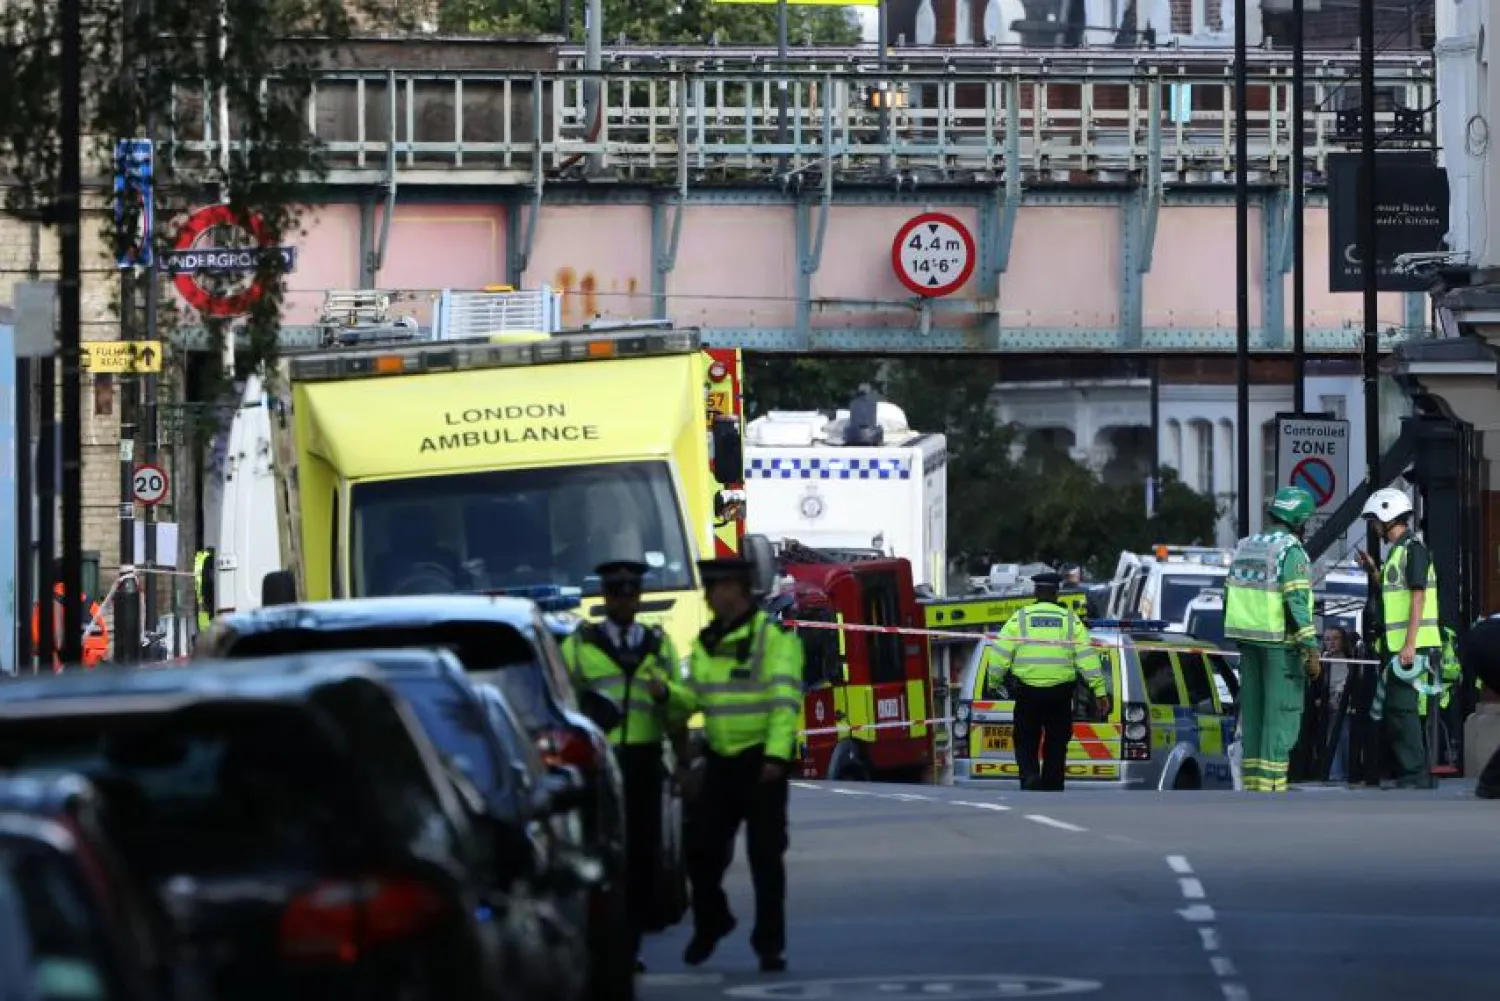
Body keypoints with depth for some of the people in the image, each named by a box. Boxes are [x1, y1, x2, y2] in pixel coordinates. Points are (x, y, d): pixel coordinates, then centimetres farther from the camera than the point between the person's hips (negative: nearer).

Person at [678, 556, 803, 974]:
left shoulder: (774, 636, -8)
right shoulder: (706, 642, 13)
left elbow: (786, 700, -15)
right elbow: (692, 700, 18)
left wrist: (777, 755, -23)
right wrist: (682, 756, 14)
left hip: (761, 762, -6)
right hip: (720, 761, 6)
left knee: (765, 854, -2)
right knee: (703, 850, 5)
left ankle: (770, 944, 5)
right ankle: (710, 925, 28)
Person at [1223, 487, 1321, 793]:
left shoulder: (1245, 548, 11)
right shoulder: (1291, 552, -12)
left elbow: (1230, 597, 13)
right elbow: (1297, 605, -18)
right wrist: (1311, 652, -17)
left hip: (1248, 641, 7)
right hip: (1281, 642, -7)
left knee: (1253, 713, 10)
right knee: (1281, 715, -5)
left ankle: (1252, 785, 10)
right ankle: (1272, 787, -10)